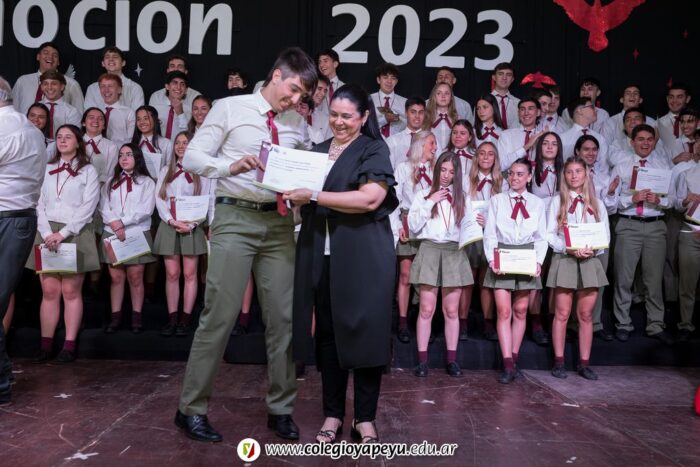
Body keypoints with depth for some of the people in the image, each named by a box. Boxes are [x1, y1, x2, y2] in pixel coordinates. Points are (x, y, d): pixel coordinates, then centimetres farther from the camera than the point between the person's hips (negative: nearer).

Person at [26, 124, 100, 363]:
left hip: (75, 234, -3)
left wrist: (63, 233, -13)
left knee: (71, 292, -3)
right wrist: (47, 233, -8)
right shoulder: (47, 169, 15)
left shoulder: (88, 171, 4)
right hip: (47, 234, 3)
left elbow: (88, 207, -5)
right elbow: (40, 204, 8)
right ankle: (46, 343, 5)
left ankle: (69, 345, 1)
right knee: (49, 291, 1)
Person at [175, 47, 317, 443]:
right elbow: (191, 158, -3)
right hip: (236, 218, -4)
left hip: (280, 221, 5)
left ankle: (281, 408, 20)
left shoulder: (297, 123, 14)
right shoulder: (230, 108, 1)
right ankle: (192, 408, 13)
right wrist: (232, 165, -20)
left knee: (283, 316, 6)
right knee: (221, 314, -4)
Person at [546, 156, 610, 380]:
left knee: (586, 314, 5)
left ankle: (584, 363, 13)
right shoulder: (558, 201, 4)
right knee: (562, 313, 0)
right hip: (564, 259, -2)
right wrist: (569, 249, -16)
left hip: (590, 261, 2)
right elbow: (550, 234, -2)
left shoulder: (597, 204, 11)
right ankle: (559, 362, 8)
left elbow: (605, 236, 7)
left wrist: (593, 250, -13)